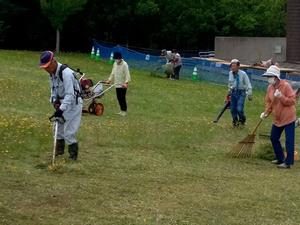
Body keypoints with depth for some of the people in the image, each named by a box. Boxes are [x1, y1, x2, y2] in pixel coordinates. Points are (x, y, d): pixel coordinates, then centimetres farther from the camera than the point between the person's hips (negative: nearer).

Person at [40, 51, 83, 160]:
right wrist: (54, 101, -5)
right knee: (58, 128, 17)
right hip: (62, 103, 9)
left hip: (73, 103, -9)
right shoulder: (52, 73, 1)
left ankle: (73, 155, 3)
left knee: (69, 132, -10)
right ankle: (59, 151, 34)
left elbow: (70, 94, -30)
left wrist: (61, 109, -36)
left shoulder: (66, 73, -28)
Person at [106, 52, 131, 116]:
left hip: (123, 85, -7)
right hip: (117, 84, 7)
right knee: (119, 98, 11)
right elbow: (113, 73, 17)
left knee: (122, 98, -4)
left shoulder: (124, 64, -15)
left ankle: (124, 111, 8)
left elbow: (127, 75, -19)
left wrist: (126, 82, -30)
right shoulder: (115, 64, 8)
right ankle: (122, 110, 22)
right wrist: (109, 80, 9)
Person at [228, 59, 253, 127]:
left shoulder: (243, 74, -15)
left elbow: (248, 84, -9)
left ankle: (242, 120, 16)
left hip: (241, 93, -5)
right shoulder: (230, 73, 1)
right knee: (233, 109, 6)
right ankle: (235, 122, 28)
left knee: (239, 109, -14)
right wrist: (230, 90, 24)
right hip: (233, 93, 5)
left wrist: (249, 95, -9)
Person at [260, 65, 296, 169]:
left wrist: (281, 97, -28)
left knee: (289, 141, -5)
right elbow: (269, 102, 11)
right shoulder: (270, 87, 3)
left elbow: (292, 101, -18)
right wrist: (266, 112, -4)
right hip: (277, 118, 8)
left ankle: (288, 162, 1)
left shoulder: (286, 86, -17)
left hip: (288, 118, -8)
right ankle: (280, 158, 29)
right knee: (274, 138, 14)